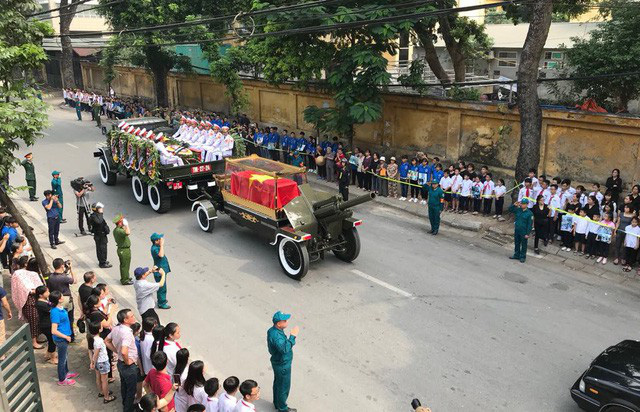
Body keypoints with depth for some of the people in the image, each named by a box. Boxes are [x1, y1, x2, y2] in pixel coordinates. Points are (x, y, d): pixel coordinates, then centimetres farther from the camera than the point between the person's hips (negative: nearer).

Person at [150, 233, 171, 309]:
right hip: (160, 271, -10)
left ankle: (162, 300, 40)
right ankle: (162, 303, 15)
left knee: (162, 287, 24)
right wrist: (161, 245, -39)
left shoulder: (157, 246, 4)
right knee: (162, 287, 3)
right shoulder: (154, 249, -27)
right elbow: (161, 255, -46)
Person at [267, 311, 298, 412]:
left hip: (277, 361, 9)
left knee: (277, 383, 26)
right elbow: (285, 349, -49)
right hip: (282, 365, -9)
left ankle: (277, 403, 46)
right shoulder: (276, 336, -36)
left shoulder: (272, 330, -5)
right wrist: (292, 336, -45)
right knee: (283, 387, 11)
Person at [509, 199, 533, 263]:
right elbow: (510, 209, 10)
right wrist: (514, 205, -10)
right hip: (516, 231, 5)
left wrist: (527, 234, -15)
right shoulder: (518, 210, -1)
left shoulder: (529, 213, -14)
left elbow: (530, 224, -13)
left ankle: (523, 257, 20)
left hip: (524, 232, -5)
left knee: (523, 245, 8)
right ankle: (516, 255, 31)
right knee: (516, 243, 17)